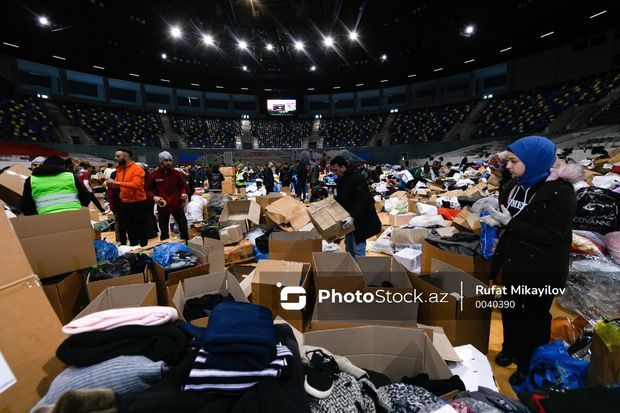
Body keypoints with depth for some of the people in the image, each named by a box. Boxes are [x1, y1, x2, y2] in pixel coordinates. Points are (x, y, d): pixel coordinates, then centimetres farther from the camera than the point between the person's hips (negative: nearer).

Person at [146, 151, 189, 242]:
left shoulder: (177, 173, 0)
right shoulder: (154, 175, -2)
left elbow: (183, 186, 11)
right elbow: (148, 190, 5)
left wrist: (183, 193, -10)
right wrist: (154, 197, -15)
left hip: (177, 205, 1)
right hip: (162, 206, 0)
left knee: (184, 228, 3)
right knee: (164, 231, 11)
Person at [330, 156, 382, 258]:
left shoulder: (356, 178, -21)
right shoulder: (341, 180, 8)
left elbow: (365, 201, -31)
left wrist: (353, 217, -39)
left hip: (361, 221, -10)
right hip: (350, 220, 10)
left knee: (358, 252, -6)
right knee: (349, 247, 19)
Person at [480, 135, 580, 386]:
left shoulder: (560, 192, -20)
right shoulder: (515, 184, 1)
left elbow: (553, 236, -23)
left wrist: (509, 222, -28)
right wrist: (497, 220, -7)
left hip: (542, 269, -6)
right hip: (514, 262, 7)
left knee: (535, 316, 13)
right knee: (510, 309, 21)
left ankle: (530, 367, 34)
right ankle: (511, 349, 44)